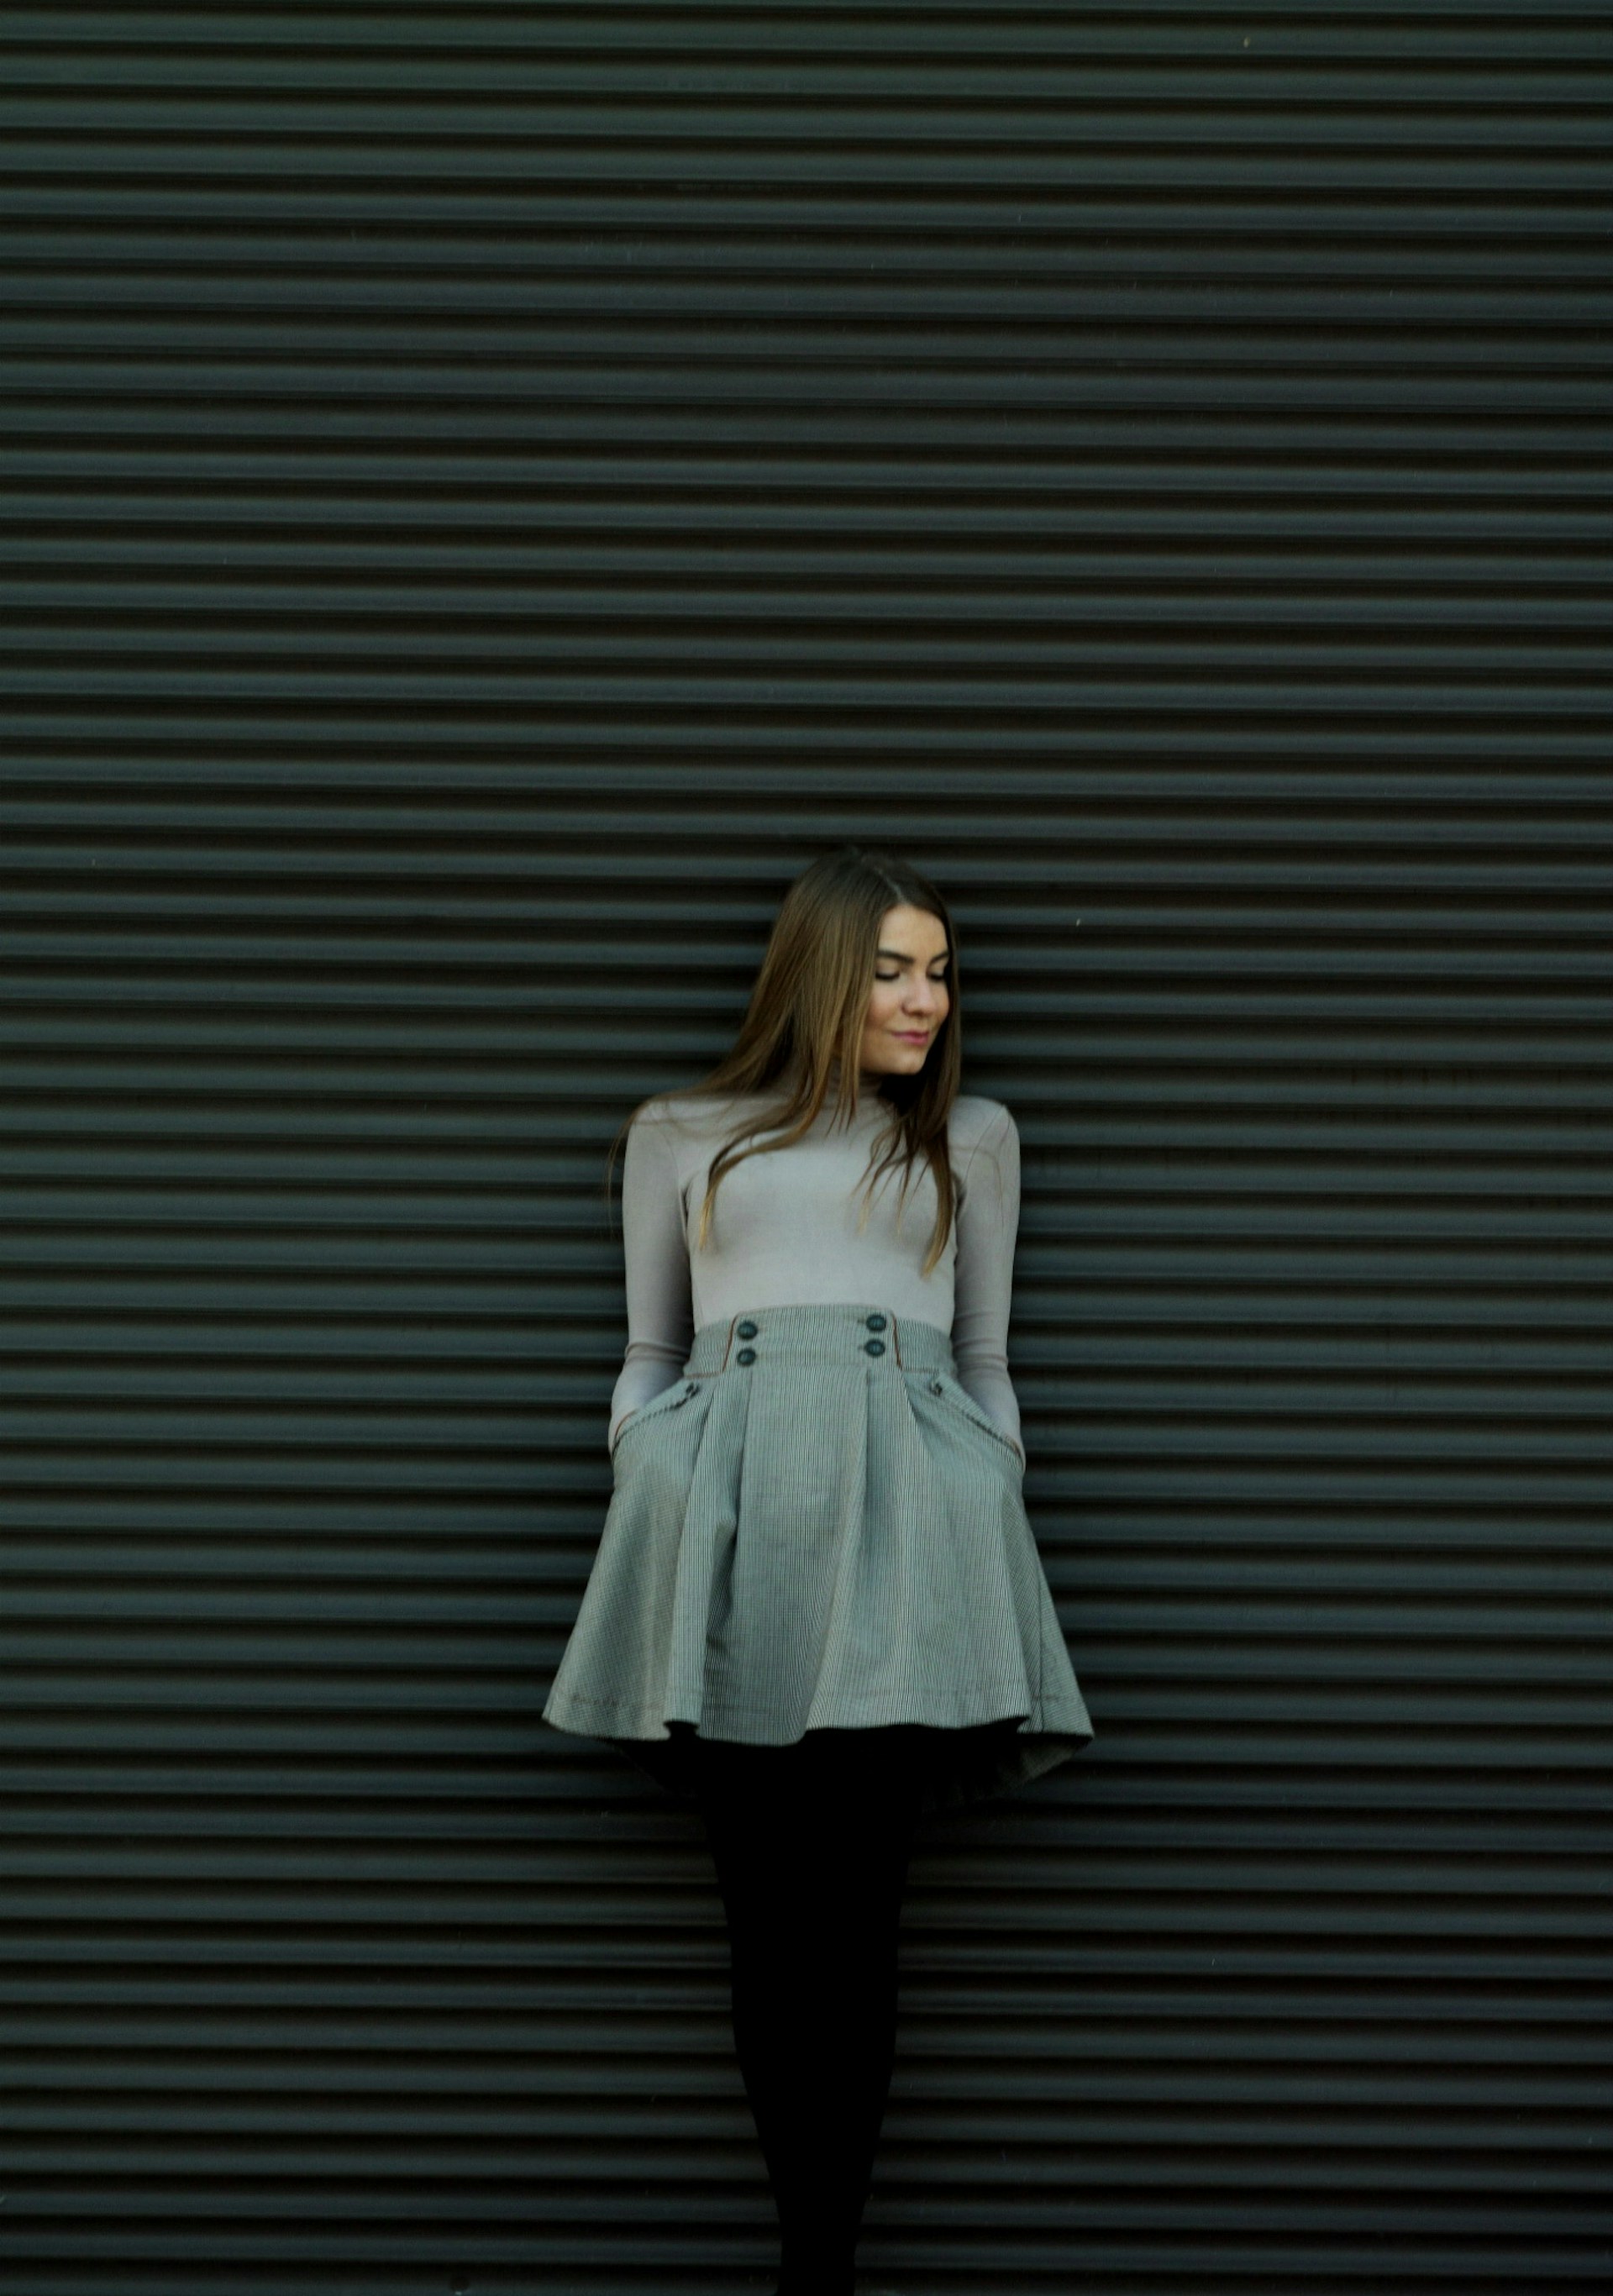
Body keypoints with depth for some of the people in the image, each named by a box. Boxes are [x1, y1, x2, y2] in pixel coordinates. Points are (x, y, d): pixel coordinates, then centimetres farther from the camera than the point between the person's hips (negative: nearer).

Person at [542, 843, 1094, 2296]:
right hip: (723, 1494, 0)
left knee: (853, 1902, -10)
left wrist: (998, 1528, 12)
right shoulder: (681, 1135, 19)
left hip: (903, 1489, 0)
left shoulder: (972, 1138, 21)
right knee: (765, 1904, -4)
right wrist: (644, 1511, 6)